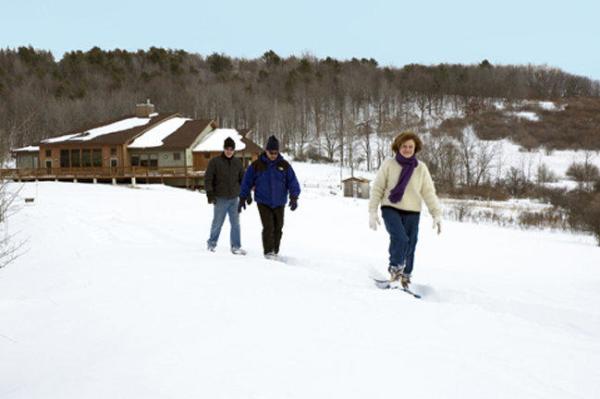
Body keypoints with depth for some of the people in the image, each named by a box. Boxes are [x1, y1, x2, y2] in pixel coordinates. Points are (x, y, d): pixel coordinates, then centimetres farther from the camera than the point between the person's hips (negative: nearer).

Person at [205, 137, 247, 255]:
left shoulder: (237, 162, 9)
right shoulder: (215, 162, -4)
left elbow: (242, 178, 17)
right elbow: (208, 178, -5)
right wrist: (209, 193, -13)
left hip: (234, 198, 3)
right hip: (220, 199, -3)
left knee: (235, 223, 1)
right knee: (217, 222, 6)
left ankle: (236, 247, 7)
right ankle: (212, 243, 26)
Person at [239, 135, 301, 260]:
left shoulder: (284, 165, -1)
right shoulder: (257, 165, -3)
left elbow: (293, 182, -4)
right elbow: (247, 182, 3)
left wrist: (294, 197, -18)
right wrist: (242, 199, 3)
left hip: (279, 203, 2)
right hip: (263, 202, -2)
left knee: (278, 228, 8)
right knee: (268, 227, -14)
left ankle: (275, 252, 23)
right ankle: (268, 252, -6)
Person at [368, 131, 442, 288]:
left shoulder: (421, 168, 2)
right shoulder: (388, 165, -3)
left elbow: (429, 192, 3)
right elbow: (377, 189, 1)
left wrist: (437, 214, -5)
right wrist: (372, 211, -3)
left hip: (412, 213, 2)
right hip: (391, 209, -2)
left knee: (409, 247, 2)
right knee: (400, 238, -25)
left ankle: (405, 276, 23)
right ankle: (395, 268, -2)